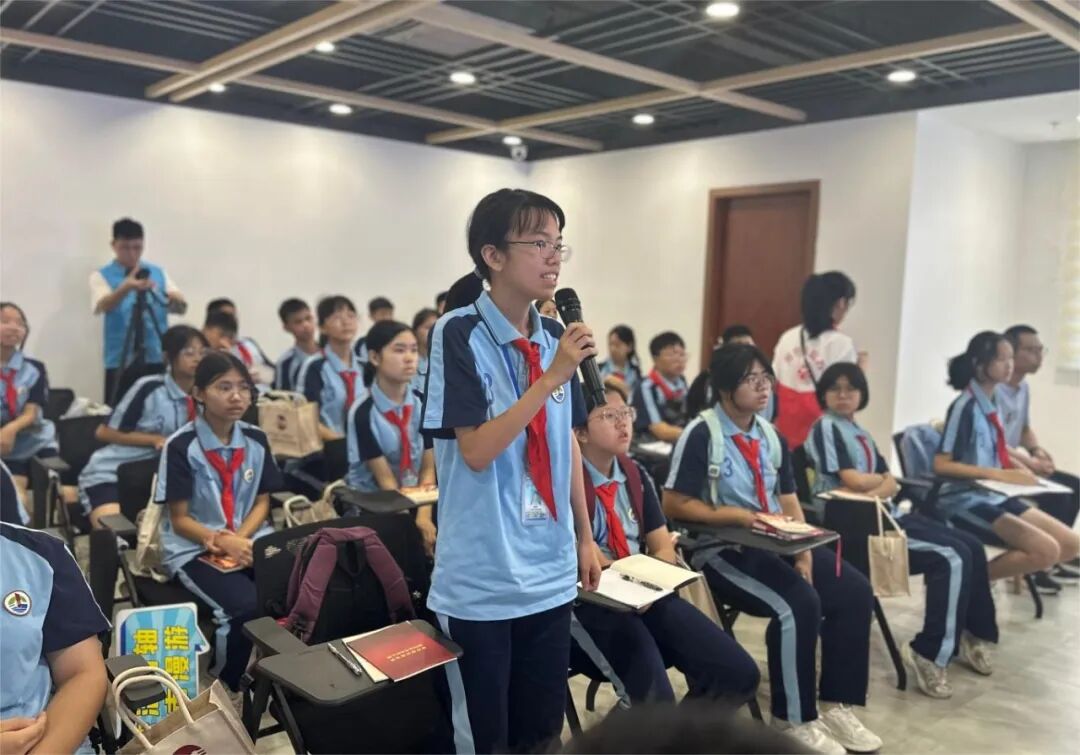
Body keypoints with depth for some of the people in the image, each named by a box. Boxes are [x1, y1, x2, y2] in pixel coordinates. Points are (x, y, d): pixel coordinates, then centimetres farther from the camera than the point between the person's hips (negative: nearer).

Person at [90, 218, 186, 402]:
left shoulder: (158, 273, 11)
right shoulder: (101, 276, 1)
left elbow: (182, 307, 3)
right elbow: (103, 306, -18)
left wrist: (174, 298, -21)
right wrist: (125, 288, -37)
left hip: (157, 358, 3)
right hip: (121, 360, -2)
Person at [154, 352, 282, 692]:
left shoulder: (256, 439, 4)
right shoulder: (181, 446, -10)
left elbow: (262, 503, 8)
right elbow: (180, 520, -7)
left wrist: (240, 539, -10)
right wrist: (221, 542, -22)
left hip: (249, 539, 4)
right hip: (194, 547, -4)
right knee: (249, 607, -30)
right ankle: (223, 684, -1)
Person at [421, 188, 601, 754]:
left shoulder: (555, 337, 3)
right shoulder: (458, 335, -14)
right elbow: (477, 451, -20)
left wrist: (584, 535, 14)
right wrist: (552, 377, -23)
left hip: (551, 570, 6)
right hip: (483, 577, -5)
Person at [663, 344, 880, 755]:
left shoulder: (772, 437, 13)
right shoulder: (701, 435, -11)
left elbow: (789, 502, 12)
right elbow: (673, 505, -13)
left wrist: (804, 550, -5)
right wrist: (733, 516, -21)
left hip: (775, 542, 8)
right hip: (721, 550, -8)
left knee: (855, 590, -7)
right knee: (799, 604, -27)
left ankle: (837, 705, 4)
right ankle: (794, 719, -7)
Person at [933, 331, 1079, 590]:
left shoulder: (992, 403, 9)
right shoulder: (965, 406, -16)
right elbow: (941, 465, -20)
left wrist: (1015, 471, -1)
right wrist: (1000, 474, -22)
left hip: (995, 495, 8)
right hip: (965, 500, -8)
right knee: (1046, 551, -19)